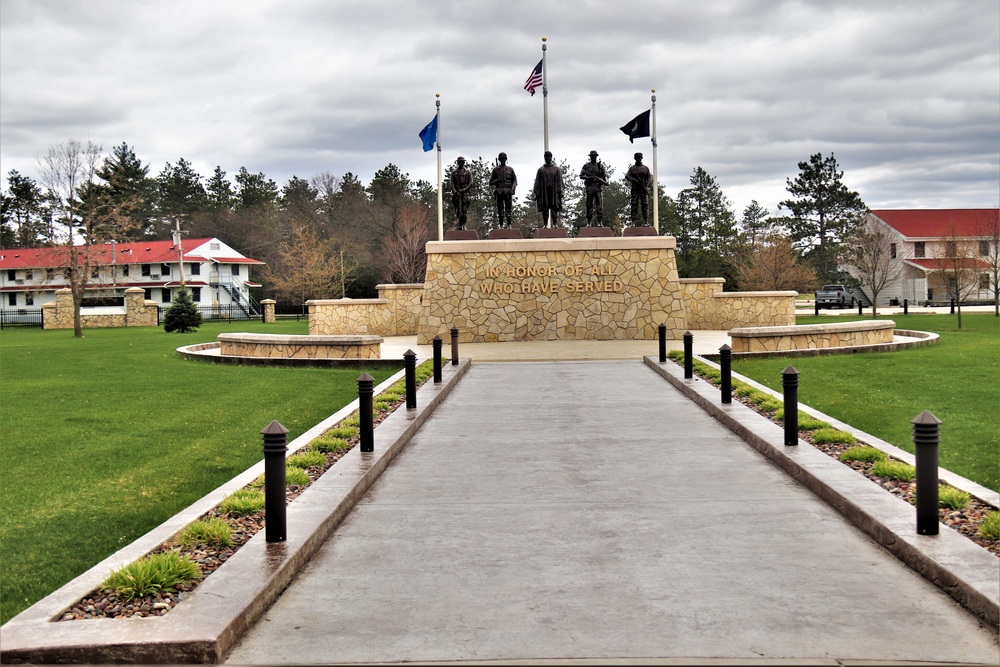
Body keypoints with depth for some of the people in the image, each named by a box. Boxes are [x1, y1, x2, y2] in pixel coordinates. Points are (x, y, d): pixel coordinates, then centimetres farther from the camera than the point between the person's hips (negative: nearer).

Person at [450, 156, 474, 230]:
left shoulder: (468, 172, 8)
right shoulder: (454, 172, 12)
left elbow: (471, 183, 1)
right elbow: (452, 183, 6)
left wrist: (464, 190, -11)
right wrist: (455, 192, -10)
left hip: (465, 192, -1)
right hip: (457, 193, 1)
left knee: (465, 210, -6)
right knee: (458, 210, -2)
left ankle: (463, 225, -3)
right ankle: (459, 225, 3)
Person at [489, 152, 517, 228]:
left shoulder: (510, 169, 11)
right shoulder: (495, 170, 10)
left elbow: (515, 181, 10)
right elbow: (491, 182, 10)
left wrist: (512, 189, -6)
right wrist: (497, 180, -9)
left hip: (508, 192, 0)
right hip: (499, 192, 0)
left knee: (508, 210, -3)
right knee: (500, 210, -1)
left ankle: (509, 225, -1)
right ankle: (501, 226, 1)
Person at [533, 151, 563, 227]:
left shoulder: (556, 169, 10)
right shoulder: (541, 169, 10)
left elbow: (560, 181, 7)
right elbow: (537, 182, 7)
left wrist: (560, 192, -3)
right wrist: (536, 193, -1)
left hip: (554, 192, 0)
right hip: (544, 193, 0)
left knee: (554, 210, -3)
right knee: (544, 210, -1)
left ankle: (555, 224, -1)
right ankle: (545, 225, 2)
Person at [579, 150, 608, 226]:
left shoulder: (600, 166, 10)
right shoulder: (586, 166, 9)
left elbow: (605, 175, 8)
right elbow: (581, 176, 4)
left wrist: (606, 181, -11)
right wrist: (589, 177, -11)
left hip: (599, 187, 0)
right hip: (590, 188, 0)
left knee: (600, 205, -6)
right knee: (589, 205, 1)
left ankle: (600, 222, -5)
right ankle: (589, 222, 7)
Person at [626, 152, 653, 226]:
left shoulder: (645, 168, 12)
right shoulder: (632, 168, 10)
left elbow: (649, 177, 6)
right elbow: (627, 176, 0)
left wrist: (647, 186, -11)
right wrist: (635, 180, -16)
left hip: (644, 189, 0)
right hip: (635, 189, 0)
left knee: (645, 204, -4)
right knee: (634, 204, -5)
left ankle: (646, 222, -4)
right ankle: (633, 222, -6)